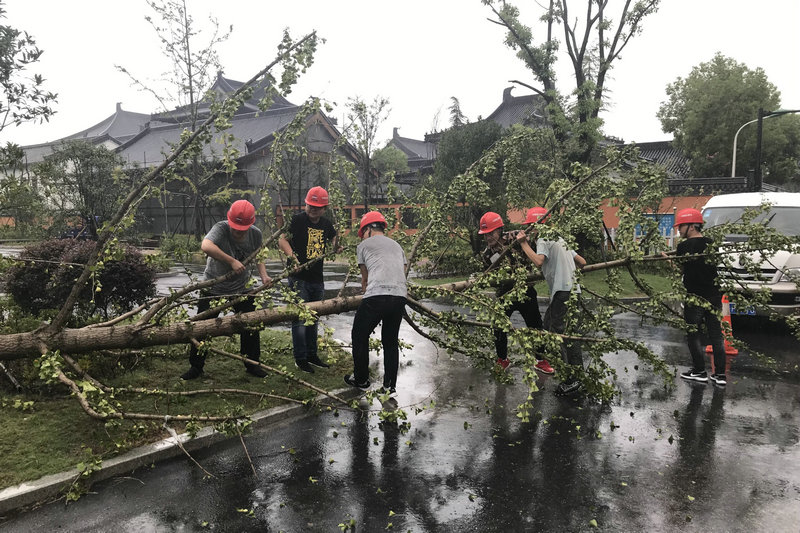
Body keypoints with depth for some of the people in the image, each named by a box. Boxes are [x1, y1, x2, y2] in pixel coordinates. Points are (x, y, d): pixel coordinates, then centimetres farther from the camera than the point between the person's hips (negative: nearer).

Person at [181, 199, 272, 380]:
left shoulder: (255, 234, -10)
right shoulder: (221, 228, -25)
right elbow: (206, 246, -45)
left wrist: (264, 276, -9)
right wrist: (232, 261, -44)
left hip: (242, 287, 3)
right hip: (213, 287, -3)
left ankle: (252, 364, 27)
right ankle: (196, 367, 20)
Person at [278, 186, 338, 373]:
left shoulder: (326, 224, 8)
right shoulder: (297, 220, -9)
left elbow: (334, 241, 23)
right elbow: (282, 240, -16)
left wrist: (337, 246, 0)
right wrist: (291, 255, -33)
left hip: (317, 280, 6)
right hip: (298, 278, -6)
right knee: (299, 318, -4)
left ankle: (312, 354, 29)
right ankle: (300, 359, 6)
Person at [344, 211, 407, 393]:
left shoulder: (364, 245, 15)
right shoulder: (397, 246, 28)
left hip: (376, 296, -5)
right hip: (400, 296, 5)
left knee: (360, 337, 14)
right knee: (391, 341, 18)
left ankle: (361, 380, 24)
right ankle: (390, 385, 21)